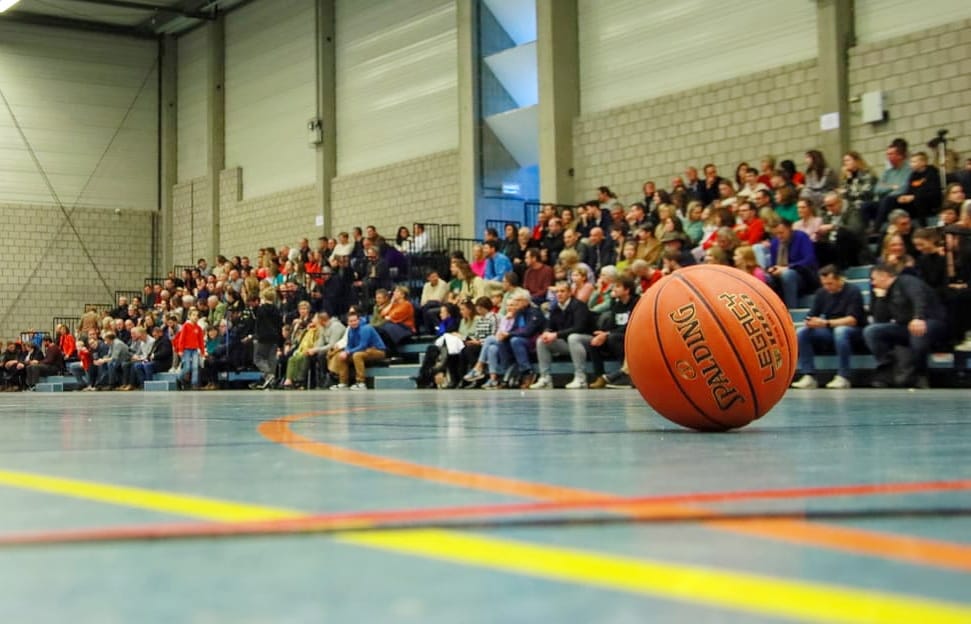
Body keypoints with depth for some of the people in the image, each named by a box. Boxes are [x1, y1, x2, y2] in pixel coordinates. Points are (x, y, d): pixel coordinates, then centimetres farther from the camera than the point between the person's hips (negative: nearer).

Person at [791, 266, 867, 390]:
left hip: (854, 332, -5)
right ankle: (809, 376, -22)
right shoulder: (821, 293, 4)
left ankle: (843, 377, -33)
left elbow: (852, 320, -21)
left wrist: (826, 323, -33)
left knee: (840, 330, -39)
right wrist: (810, 322, -23)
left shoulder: (852, 291, -12)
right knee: (801, 332, -18)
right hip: (830, 333, 5)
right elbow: (812, 315, 3)